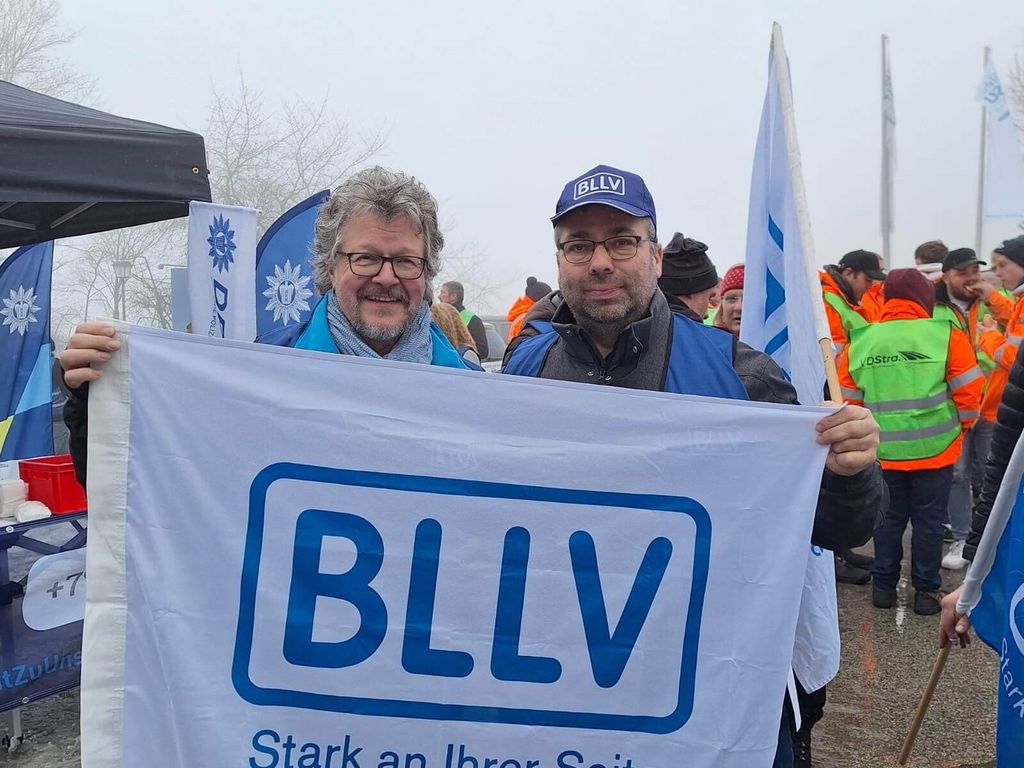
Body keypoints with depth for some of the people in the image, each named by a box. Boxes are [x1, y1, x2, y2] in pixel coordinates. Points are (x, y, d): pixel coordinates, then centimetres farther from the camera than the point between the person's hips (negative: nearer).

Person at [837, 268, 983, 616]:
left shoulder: (859, 342, -1)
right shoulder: (946, 335, -9)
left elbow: (849, 399, 4)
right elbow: (969, 391, -7)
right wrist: (960, 426, 11)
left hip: (884, 451, 2)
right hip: (934, 449, -2)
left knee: (889, 518, 16)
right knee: (928, 520, 10)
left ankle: (883, 586, 22)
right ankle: (925, 590, 18)